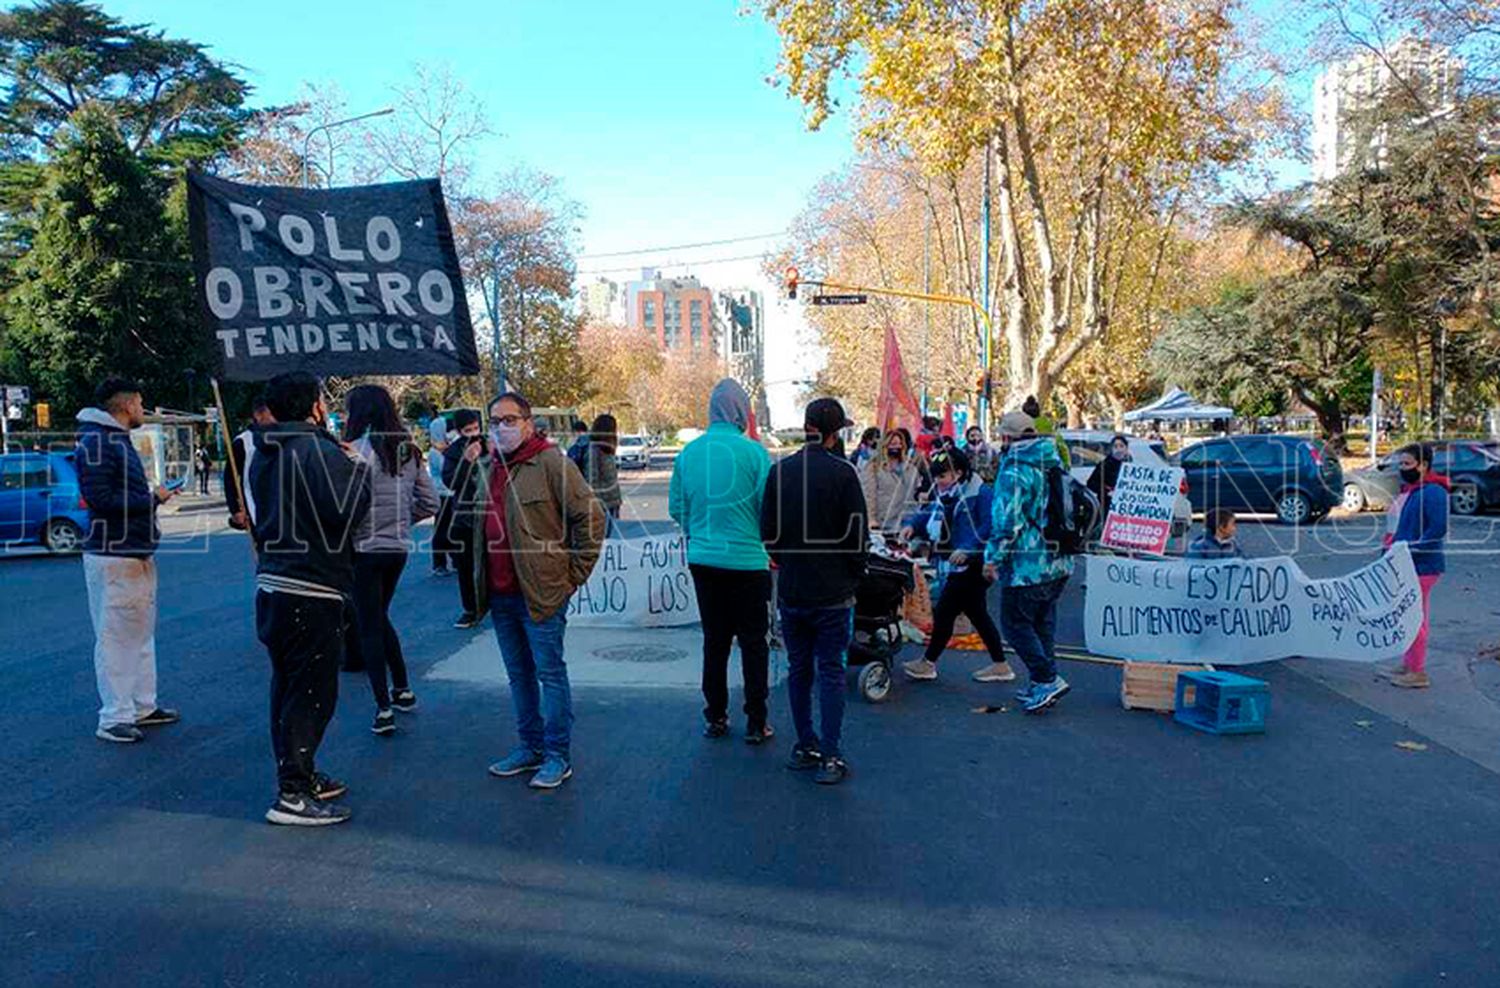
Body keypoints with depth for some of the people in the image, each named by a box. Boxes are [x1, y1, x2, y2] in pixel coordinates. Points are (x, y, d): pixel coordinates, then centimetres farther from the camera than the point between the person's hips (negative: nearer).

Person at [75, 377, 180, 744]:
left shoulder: (120, 440, 17)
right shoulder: (95, 442, -15)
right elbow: (100, 499, -22)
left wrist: (151, 498, 5)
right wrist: (152, 499, -14)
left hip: (138, 554, 10)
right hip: (112, 558, -10)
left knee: (142, 633, 16)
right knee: (114, 638, -3)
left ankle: (142, 706, 26)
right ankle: (114, 718, 5)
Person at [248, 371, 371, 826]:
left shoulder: (264, 456, 13)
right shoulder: (321, 452, -17)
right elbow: (348, 511, -26)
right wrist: (358, 466, -9)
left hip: (271, 584, 9)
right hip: (312, 592, -9)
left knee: (287, 686, 18)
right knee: (311, 691, -2)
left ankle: (298, 776, 30)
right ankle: (293, 794, 2)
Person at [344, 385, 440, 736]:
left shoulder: (360, 449, -14)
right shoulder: (409, 451, 7)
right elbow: (429, 503, 12)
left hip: (365, 548, -7)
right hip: (398, 548, 7)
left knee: (369, 627, 3)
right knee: (380, 618, 23)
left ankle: (384, 709, 5)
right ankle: (403, 690, 29)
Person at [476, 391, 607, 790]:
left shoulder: (551, 463, -11)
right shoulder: (487, 467, 13)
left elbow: (591, 516, -13)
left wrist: (575, 574, -11)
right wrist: (482, 579, 18)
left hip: (541, 592, -7)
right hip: (500, 594, 8)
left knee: (550, 674, 1)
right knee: (519, 675, 16)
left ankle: (558, 756, 11)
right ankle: (531, 746, 30)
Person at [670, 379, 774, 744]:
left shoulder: (689, 453, 0)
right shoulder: (753, 451, -13)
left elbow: (676, 507, 6)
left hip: (702, 559, 4)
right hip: (748, 560, -4)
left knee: (714, 639, 15)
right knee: (753, 641, 7)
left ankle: (715, 717, 23)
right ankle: (755, 722, 12)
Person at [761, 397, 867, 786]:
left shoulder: (779, 471, 0)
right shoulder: (842, 472, -12)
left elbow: (767, 530, 6)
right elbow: (857, 532, -8)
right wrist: (854, 575, 6)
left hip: (790, 589, 4)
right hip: (832, 590, -3)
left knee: (798, 669, 14)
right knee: (830, 671, 3)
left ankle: (806, 746, 22)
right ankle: (831, 756, 5)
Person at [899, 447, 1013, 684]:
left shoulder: (981, 493, -16)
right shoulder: (945, 497, 11)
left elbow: (988, 527, -23)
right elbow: (929, 515, 13)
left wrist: (967, 548, -29)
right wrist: (912, 524, -7)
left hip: (972, 566, -10)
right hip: (957, 567, 10)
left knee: (944, 611, -3)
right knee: (977, 614, 15)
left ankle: (928, 663, 12)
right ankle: (1000, 666, 26)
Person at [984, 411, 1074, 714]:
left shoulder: (1013, 470, -16)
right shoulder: (1053, 463, 12)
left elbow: (1007, 520, -21)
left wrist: (993, 558, -11)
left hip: (1027, 565, -9)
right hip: (1059, 563, 9)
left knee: (1016, 623, 1)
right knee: (1042, 621, 17)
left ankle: (1048, 679, -3)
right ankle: (1041, 686, 22)